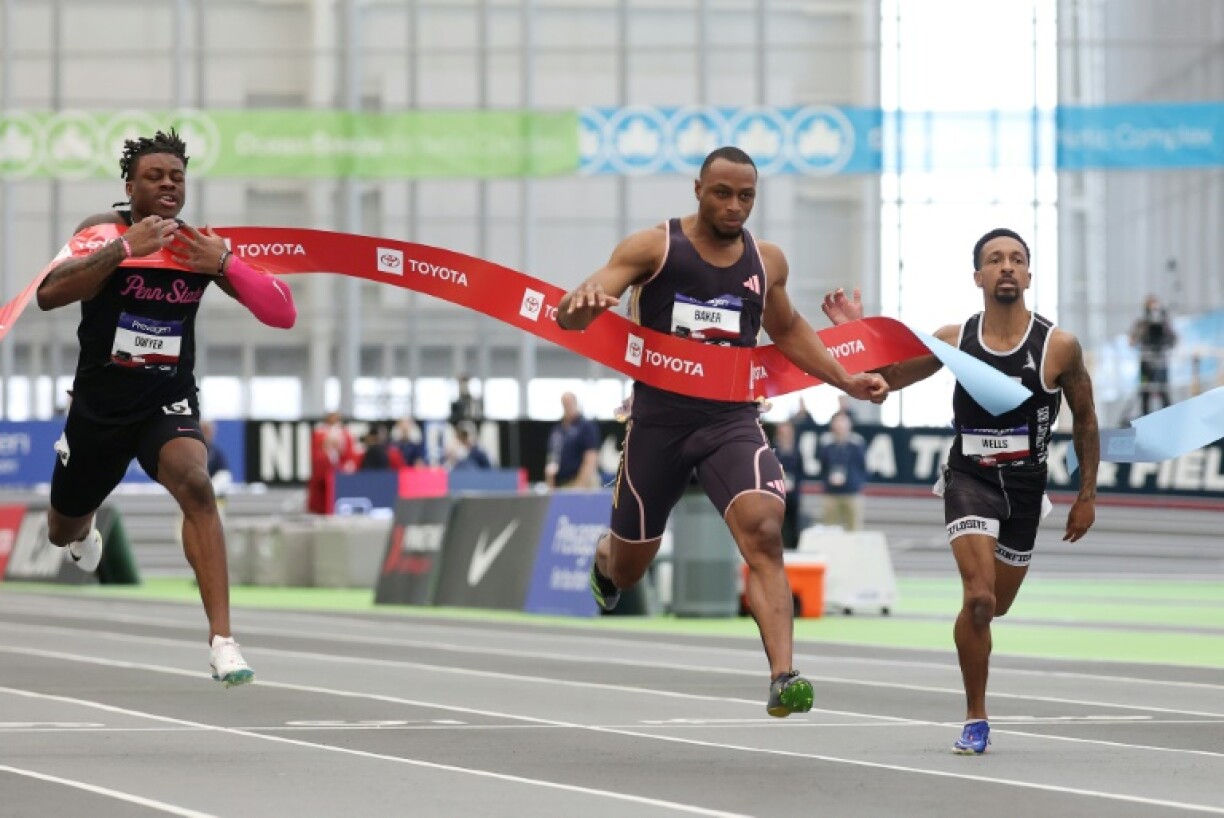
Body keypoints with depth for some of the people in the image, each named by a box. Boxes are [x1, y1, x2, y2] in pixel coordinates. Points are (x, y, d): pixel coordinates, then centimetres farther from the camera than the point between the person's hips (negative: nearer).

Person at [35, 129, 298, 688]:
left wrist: (223, 263, -24)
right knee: (63, 533, 20)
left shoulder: (200, 244, -6)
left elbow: (283, 314, -10)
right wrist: (124, 249, -35)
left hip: (168, 401, 0)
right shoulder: (105, 231, -13)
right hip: (100, 403, 1)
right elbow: (49, 295, -29)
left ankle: (222, 639, -33)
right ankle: (87, 533, 62)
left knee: (195, 484, -32)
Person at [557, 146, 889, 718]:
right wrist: (581, 305, -41)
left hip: (732, 419, 1)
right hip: (658, 418, -1)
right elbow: (576, 314, -16)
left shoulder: (767, 262, 7)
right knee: (628, 569, 13)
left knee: (763, 531, -26)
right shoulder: (653, 247, -6)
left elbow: (786, 329, 27)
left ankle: (782, 679, -34)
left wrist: (845, 380, 17)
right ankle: (604, 562, 54)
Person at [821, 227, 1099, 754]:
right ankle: (975, 719, -8)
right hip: (969, 478, -1)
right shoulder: (955, 340, -4)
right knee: (978, 599, -19)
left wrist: (1087, 496, 7)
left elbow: (1084, 420, 6)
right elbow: (884, 379, 7)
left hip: (1025, 487, 1)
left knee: (996, 607, 13)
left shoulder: (1059, 347, -7)